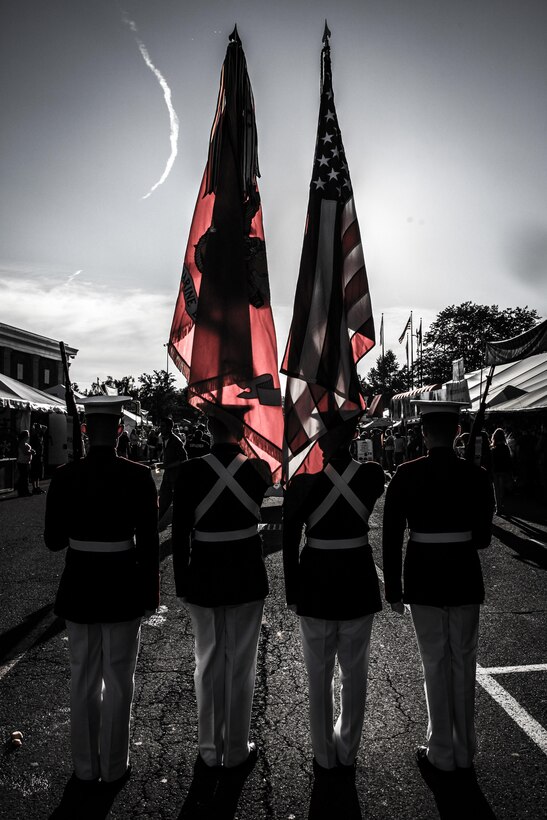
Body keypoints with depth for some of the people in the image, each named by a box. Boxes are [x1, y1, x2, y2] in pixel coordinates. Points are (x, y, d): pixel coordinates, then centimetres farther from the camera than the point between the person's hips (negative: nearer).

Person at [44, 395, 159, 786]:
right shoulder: (139, 476, -14)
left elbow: (53, 541, -1)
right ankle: (114, 767, 29)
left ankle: (85, 766, 34)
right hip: (122, 588, -2)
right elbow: (149, 542, -11)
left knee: (83, 680, 18)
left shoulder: (64, 476, -7)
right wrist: (150, 593, 1)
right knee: (118, 680, 14)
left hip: (79, 587, 2)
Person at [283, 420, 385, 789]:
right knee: (355, 673, 19)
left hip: (316, 583, -1)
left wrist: (292, 592, 2)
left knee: (319, 675, 16)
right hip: (358, 582, 2)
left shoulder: (302, 478, -13)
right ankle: (347, 755, 34)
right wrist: (343, 451, 5)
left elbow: (290, 541, -9)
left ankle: (325, 759, 30)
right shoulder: (372, 475, -10)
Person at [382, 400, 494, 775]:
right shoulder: (477, 475, -5)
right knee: (464, 662, 16)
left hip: (424, 579, -2)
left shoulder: (406, 475, -10)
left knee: (435, 664, 11)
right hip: (465, 578, 2)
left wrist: (394, 590, 0)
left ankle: (442, 753, 24)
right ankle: (464, 751, 30)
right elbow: (483, 537, 0)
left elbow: (392, 538, -8)